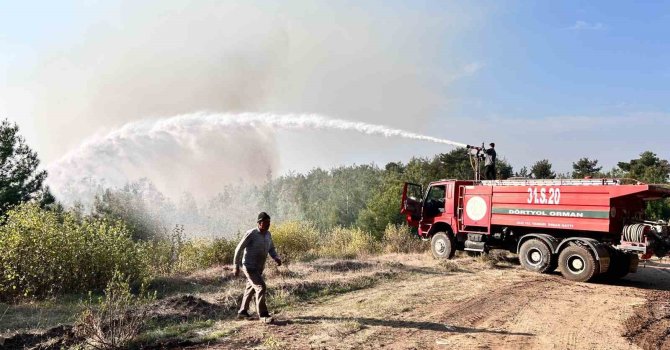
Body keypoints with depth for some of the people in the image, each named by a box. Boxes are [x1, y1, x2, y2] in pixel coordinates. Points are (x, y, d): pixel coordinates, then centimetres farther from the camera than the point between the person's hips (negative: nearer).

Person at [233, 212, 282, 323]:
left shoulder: (268, 234, 1)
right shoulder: (251, 234, -20)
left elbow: (271, 249, 13)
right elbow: (239, 249, -14)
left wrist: (276, 258, -9)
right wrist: (236, 267, -13)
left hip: (259, 268, 8)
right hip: (249, 267, -8)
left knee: (251, 289, 19)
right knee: (261, 288, -17)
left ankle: (242, 312, 35)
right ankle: (263, 315, -10)